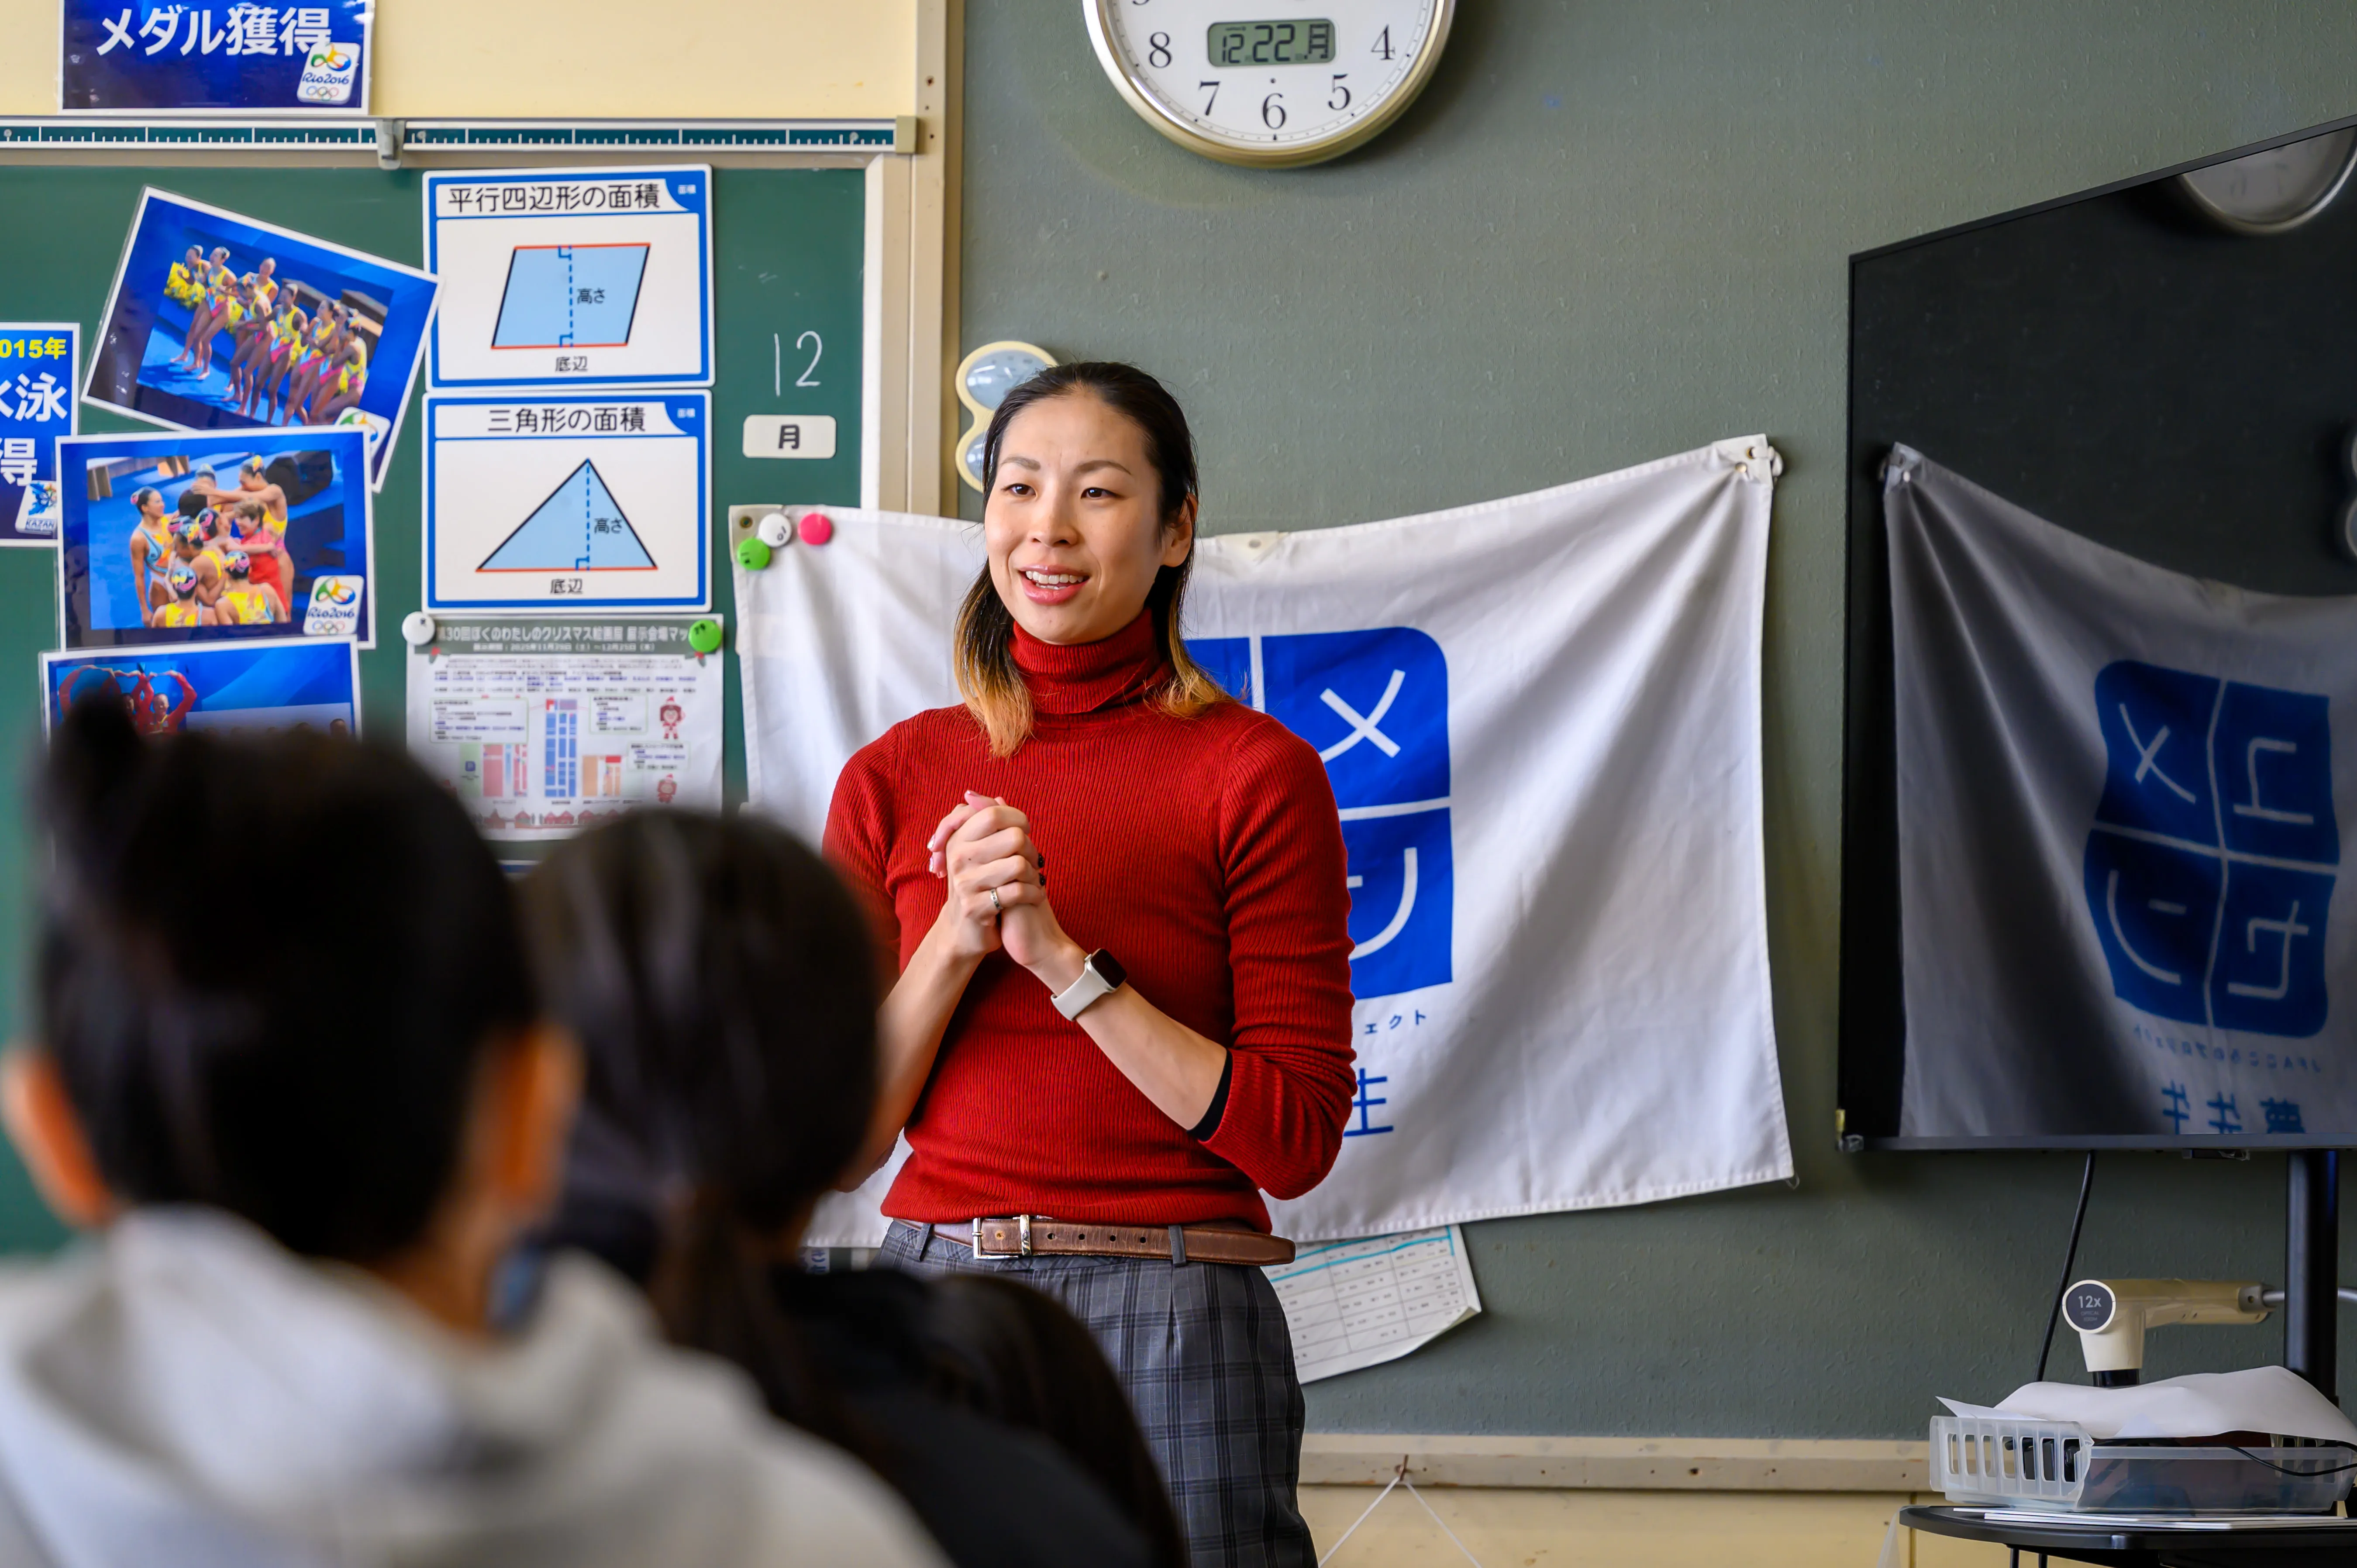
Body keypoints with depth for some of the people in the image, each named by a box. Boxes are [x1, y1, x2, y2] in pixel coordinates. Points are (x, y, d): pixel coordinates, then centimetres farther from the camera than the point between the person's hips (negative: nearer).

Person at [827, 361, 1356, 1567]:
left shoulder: (1254, 775, -3)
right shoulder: (895, 781, 7)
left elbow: (1295, 1138, -8)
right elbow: (836, 1143, 4)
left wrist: (1063, 957, -13)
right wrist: (957, 938, -10)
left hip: (1171, 1331, -3)